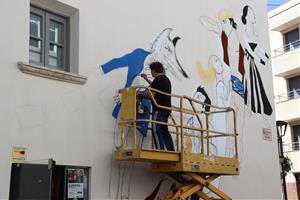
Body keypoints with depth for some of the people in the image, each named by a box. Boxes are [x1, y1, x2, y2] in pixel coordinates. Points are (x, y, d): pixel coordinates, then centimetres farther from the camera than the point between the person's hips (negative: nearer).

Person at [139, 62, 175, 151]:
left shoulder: (158, 80, -11)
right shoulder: (166, 79, 19)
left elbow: (150, 95, -16)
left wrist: (140, 94, 1)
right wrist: (146, 79, 45)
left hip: (159, 109, -9)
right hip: (166, 109, 9)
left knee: (156, 130, -10)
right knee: (164, 130, 13)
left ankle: (160, 150, -17)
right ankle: (171, 149, 12)